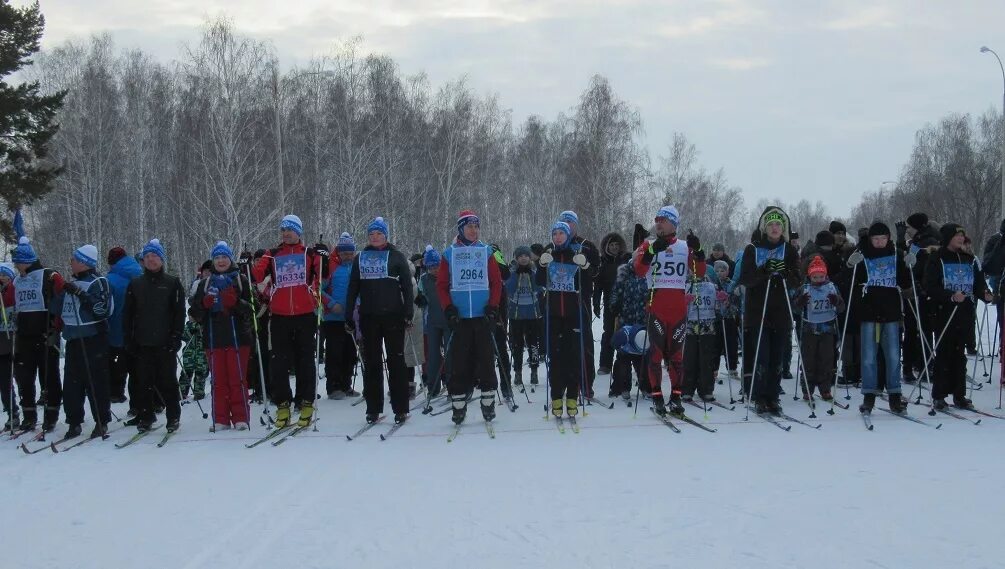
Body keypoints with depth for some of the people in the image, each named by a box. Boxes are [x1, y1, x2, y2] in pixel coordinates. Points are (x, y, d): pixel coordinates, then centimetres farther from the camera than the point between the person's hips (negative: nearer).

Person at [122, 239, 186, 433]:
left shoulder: (173, 283, 3)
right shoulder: (135, 284, 10)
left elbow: (179, 312, 0)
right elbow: (128, 314, 10)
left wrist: (176, 337, -9)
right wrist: (129, 339, 2)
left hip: (165, 342, -2)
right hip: (142, 342, 2)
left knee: (168, 380, 1)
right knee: (144, 381, 3)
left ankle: (173, 416, 9)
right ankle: (145, 417, 10)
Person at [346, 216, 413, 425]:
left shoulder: (397, 257, 3)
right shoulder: (361, 258, 12)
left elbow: (407, 286, 0)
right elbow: (353, 288, 12)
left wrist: (408, 313, -8)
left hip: (393, 315, -3)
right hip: (368, 317, 3)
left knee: (396, 361, -2)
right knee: (371, 363, 5)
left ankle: (400, 409, 0)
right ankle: (373, 408, 9)